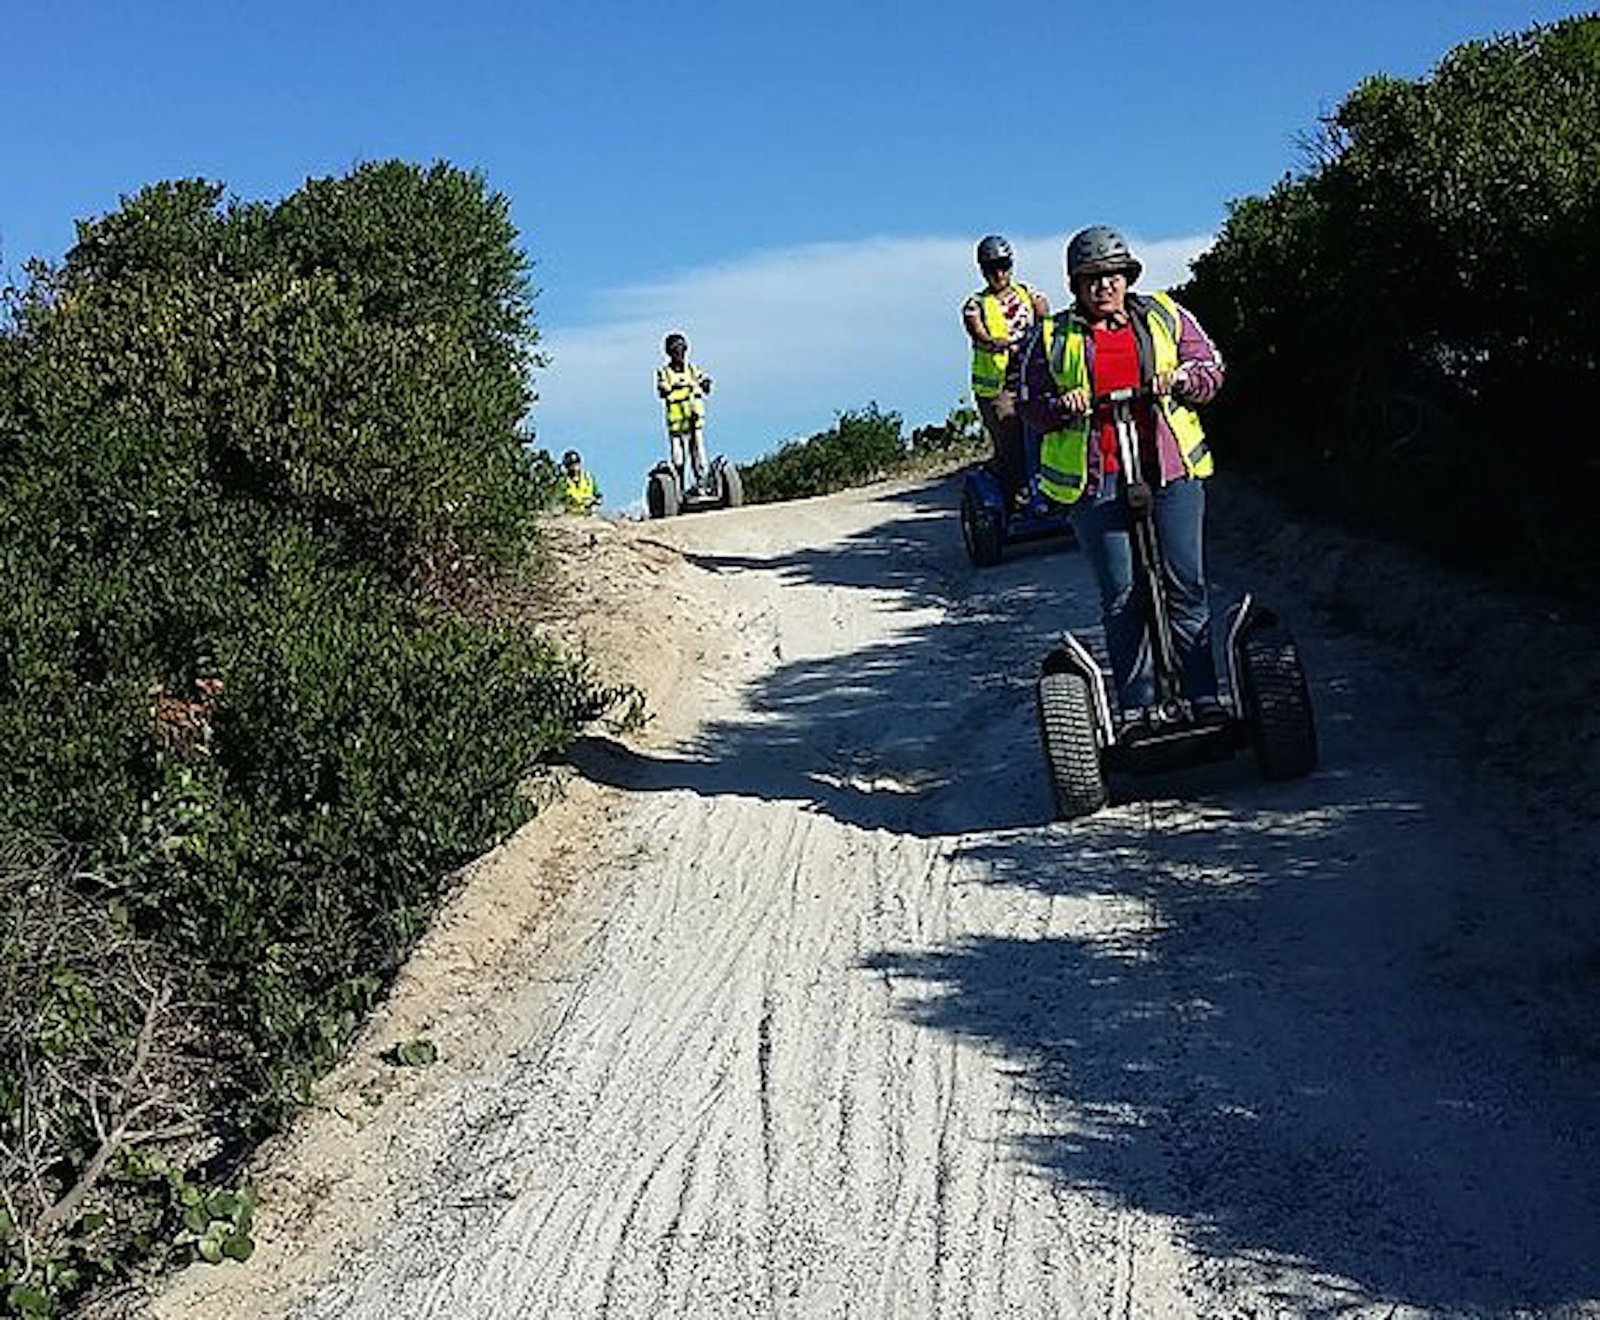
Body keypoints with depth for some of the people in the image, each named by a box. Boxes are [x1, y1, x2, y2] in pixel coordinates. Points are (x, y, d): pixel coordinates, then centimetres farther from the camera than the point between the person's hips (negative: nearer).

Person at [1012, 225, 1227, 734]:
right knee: (1121, 596, -2)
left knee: (1186, 585, -1)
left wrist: (1182, 378, -7)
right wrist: (1062, 408, -11)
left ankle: (1204, 697, 7)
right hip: (1095, 480, -1)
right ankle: (1135, 707, 5)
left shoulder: (1165, 316, 11)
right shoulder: (1052, 337, 9)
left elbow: (1211, 368, 15)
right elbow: (1028, 404, 10)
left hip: (1170, 469, 1)